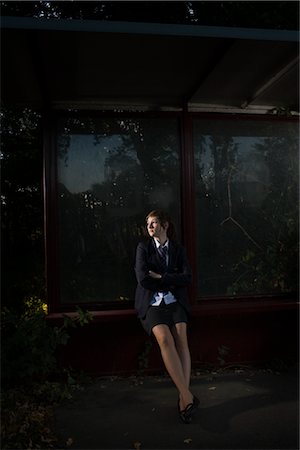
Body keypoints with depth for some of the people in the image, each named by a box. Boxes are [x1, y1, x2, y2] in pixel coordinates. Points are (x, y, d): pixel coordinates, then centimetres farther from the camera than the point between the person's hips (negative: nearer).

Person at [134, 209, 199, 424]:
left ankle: (183, 398, -23)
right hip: (152, 304, -2)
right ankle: (188, 396, -27)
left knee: (181, 336, -25)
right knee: (165, 339, -27)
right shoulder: (143, 247, 7)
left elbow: (187, 277, -1)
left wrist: (161, 277, -7)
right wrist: (171, 283, -2)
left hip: (175, 302, 2)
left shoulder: (178, 249, 13)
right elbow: (143, 279, -7)